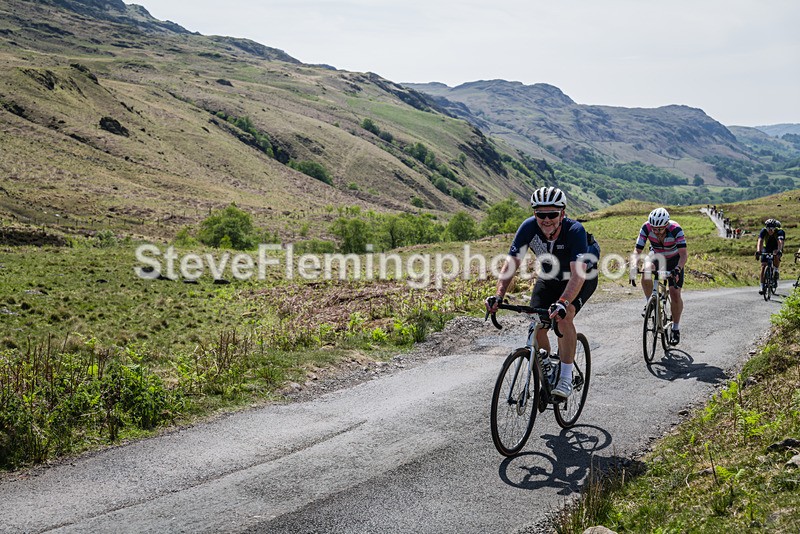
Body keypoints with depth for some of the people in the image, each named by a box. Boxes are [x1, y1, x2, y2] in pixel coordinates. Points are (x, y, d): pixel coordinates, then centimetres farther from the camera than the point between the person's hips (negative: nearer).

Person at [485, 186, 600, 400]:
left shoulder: (575, 230, -35)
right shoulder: (528, 227, -26)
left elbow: (578, 274, -44)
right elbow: (511, 264, -28)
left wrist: (563, 302, -59)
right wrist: (498, 296, -42)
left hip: (583, 278, -4)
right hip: (549, 277, 4)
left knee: (563, 318, -28)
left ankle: (566, 378, -14)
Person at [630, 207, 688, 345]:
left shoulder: (676, 229, -35)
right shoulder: (646, 228, -28)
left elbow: (684, 254, -41)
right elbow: (637, 251, -28)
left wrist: (677, 269, -58)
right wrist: (633, 267, -46)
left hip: (673, 259, -2)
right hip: (656, 255, 2)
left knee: (675, 293, -10)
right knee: (646, 271, -33)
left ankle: (676, 329, 8)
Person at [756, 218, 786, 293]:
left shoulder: (780, 232, -29)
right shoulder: (763, 231, -24)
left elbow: (780, 242, -45)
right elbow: (760, 241, -38)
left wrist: (779, 251, -64)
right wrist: (758, 251, -55)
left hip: (776, 249, -1)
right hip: (766, 248, 1)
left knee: (776, 255, -37)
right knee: (763, 267, -12)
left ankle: (776, 272, -14)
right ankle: (762, 287, -7)